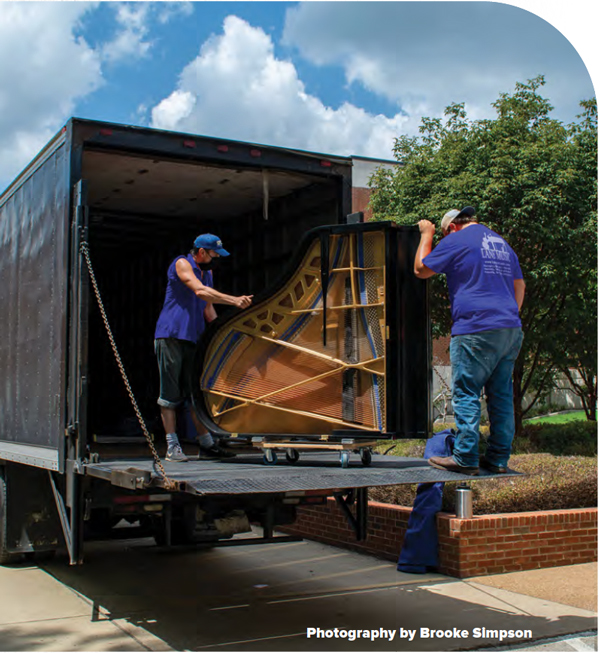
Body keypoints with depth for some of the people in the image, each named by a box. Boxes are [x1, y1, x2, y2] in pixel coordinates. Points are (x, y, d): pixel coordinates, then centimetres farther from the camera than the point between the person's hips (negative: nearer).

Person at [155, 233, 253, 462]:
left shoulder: (207, 273, 19)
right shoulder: (181, 264, -5)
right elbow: (200, 291, -22)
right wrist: (234, 301, -28)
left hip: (193, 339, 7)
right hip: (170, 335, -7)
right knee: (170, 392, -5)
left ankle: (206, 445, 7)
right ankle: (172, 447, -2)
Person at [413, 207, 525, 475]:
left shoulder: (456, 240, 0)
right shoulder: (502, 244, 22)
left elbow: (421, 269, 6)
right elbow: (519, 285, 25)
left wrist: (426, 235, 17)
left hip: (476, 329, -7)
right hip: (511, 331, 8)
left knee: (466, 394, -3)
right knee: (501, 395, 9)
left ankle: (465, 459, -3)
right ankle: (498, 458, 12)